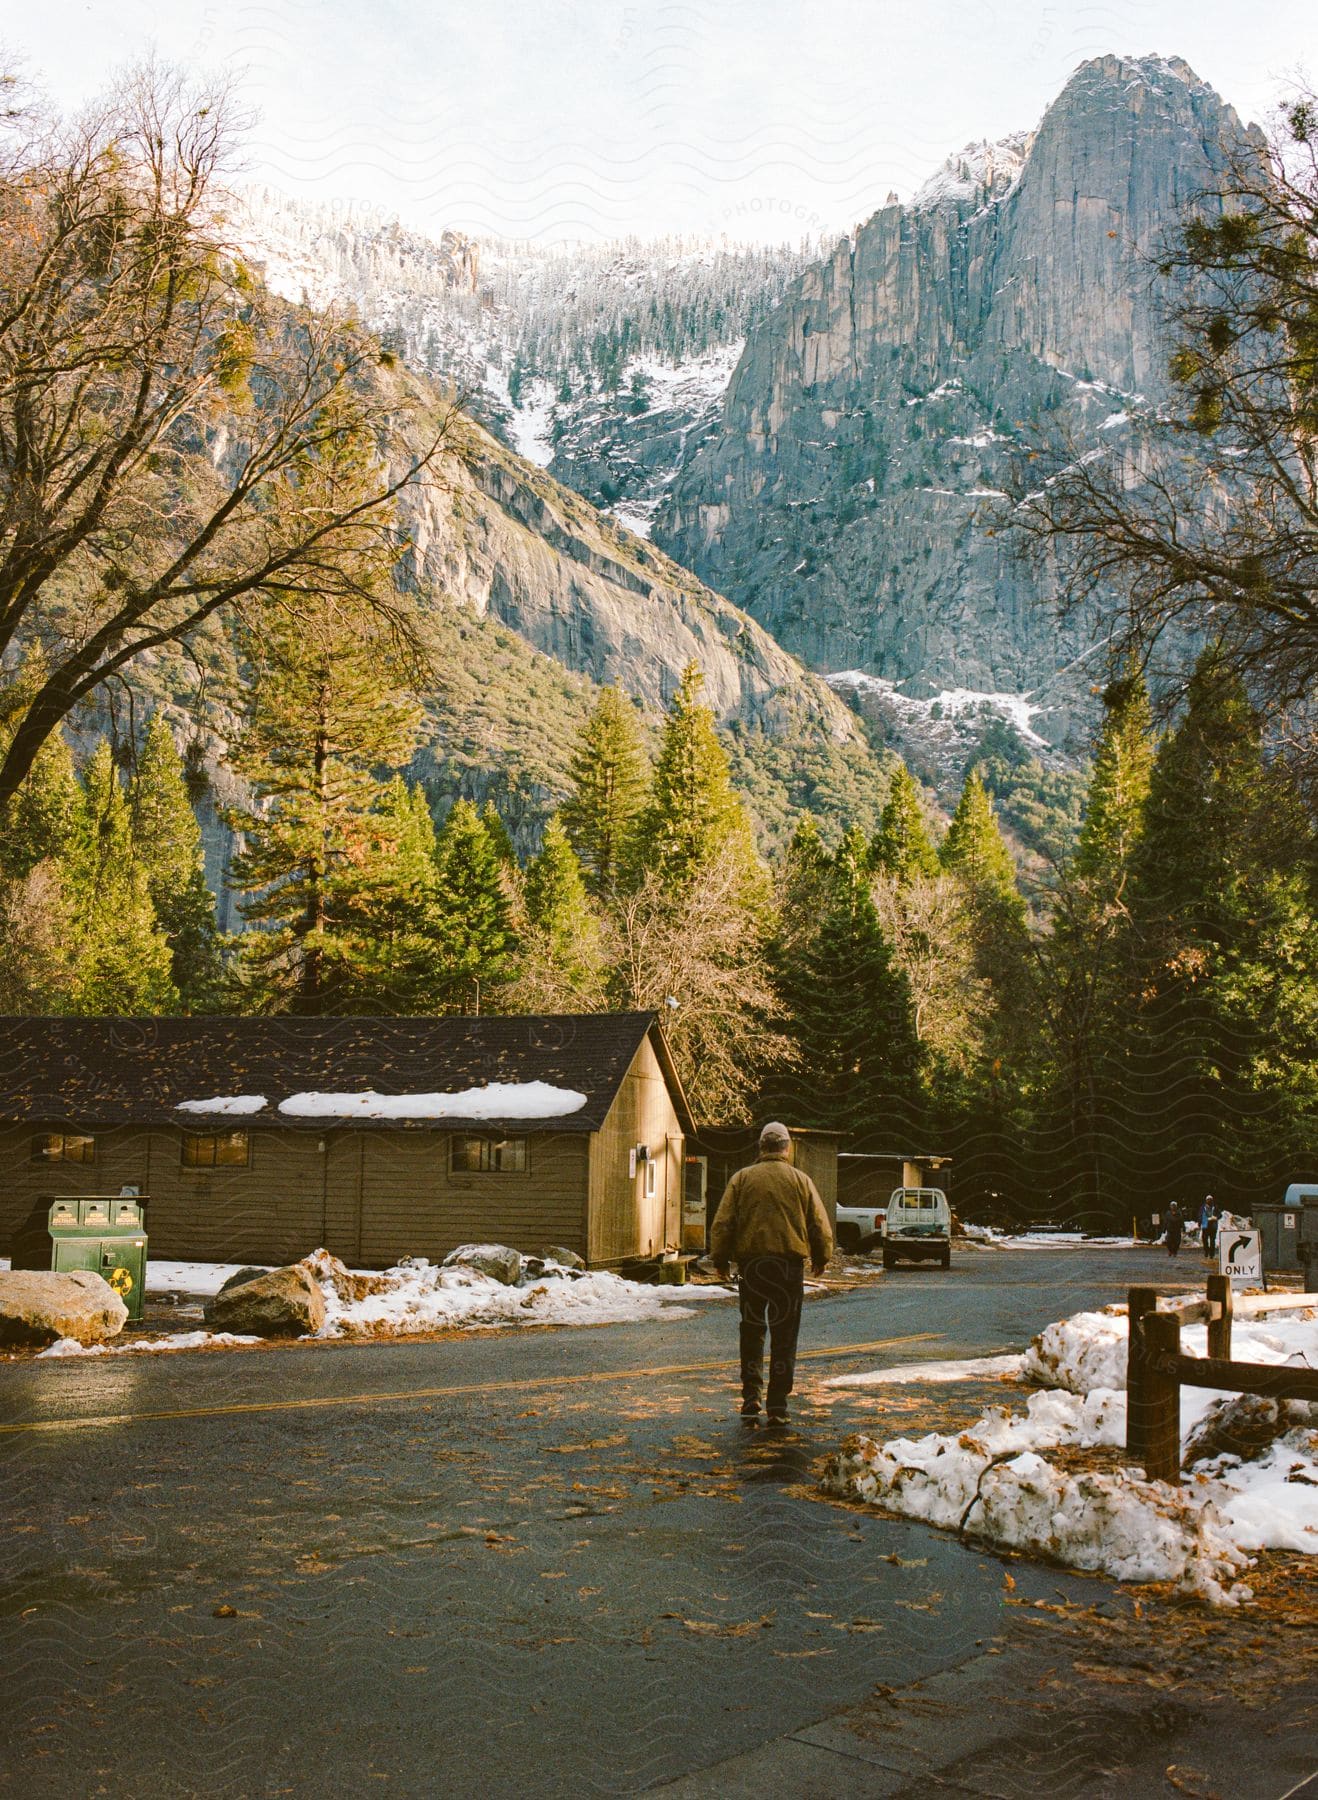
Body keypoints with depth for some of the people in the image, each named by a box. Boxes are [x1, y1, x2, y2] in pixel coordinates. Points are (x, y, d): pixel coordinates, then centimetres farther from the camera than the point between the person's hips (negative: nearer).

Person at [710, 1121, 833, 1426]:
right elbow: (821, 1226, 5)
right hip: (789, 1264, 0)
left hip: (751, 1263, 1)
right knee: (784, 1338, 4)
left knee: (752, 1332, 13)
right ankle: (777, 1406, 3)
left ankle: (751, 1397, 6)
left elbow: (722, 1223, -1)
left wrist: (720, 1259, 9)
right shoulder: (801, 1180, 4)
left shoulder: (742, 1178, 3)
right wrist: (820, 1259, 20)